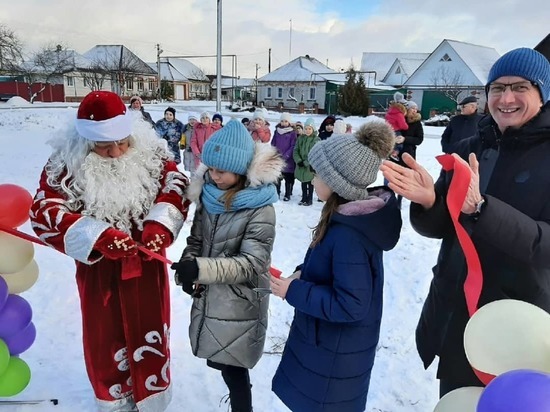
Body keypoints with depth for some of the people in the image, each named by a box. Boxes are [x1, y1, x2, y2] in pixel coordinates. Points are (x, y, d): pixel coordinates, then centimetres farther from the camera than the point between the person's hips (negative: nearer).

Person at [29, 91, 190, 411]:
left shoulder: (150, 153, -10)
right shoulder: (67, 164, -13)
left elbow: (177, 186, -8)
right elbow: (44, 213, -18)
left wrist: (161, 224, -27)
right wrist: (99, 237, -31)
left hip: (147, 262, 1)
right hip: (99, 268, 0)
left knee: (149, 333, 16)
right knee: (105, 339, 16)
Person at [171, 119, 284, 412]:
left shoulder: (260, 210, -19)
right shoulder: (208, 195, 0)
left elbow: (251, 264, -22)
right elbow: (196, 240, 9)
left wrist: (200, 268, -33)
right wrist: (187, 270, -10)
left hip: (239, 305, -6)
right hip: (208, 298, 6)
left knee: (233, 370, 6)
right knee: (219, 361, 21)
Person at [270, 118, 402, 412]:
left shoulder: (348, 234, -33)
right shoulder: (354, 214, -3)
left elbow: (350, 306, -31)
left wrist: (294, 292, -23)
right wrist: (303, 272, -4)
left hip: (335, 353, -9)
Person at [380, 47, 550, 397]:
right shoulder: (469, 149, 1)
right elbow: (438, 227, 0)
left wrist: (480, 208, -38)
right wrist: (428, 203, -22)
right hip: (452, 315, 4)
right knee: (453, 402, 21)